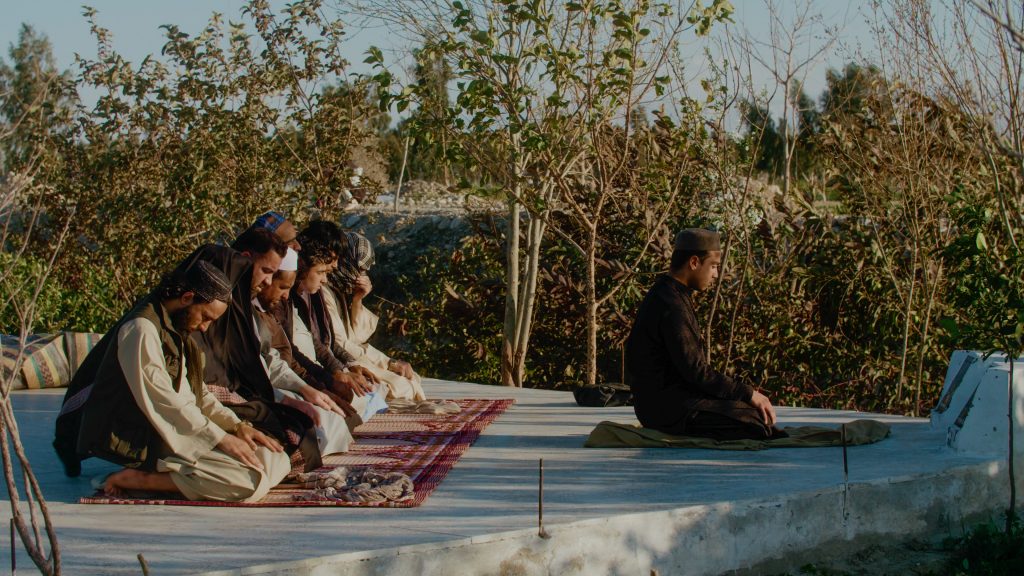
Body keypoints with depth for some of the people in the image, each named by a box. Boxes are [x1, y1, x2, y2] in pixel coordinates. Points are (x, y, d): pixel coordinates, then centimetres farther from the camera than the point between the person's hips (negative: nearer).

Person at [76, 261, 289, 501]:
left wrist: (238, 426, 5)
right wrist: (222, 438, -19)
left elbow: (198, 393, 21)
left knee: (278, 462, 0)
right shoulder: (141, 328, -14)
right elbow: (162, 401, -21)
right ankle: (138, 478, -17)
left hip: (181, 433, 10)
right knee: (251, 482, -26)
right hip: (149, 443, -10)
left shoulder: (176, 331, 17)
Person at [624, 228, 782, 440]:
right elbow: (696, 371, -22)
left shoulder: (667, 295, 14)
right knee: (759, 423, -18)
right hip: (668, 409, -11)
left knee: (760, 411, 12)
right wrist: (748, 393, -15)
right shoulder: (671, 307, -20)